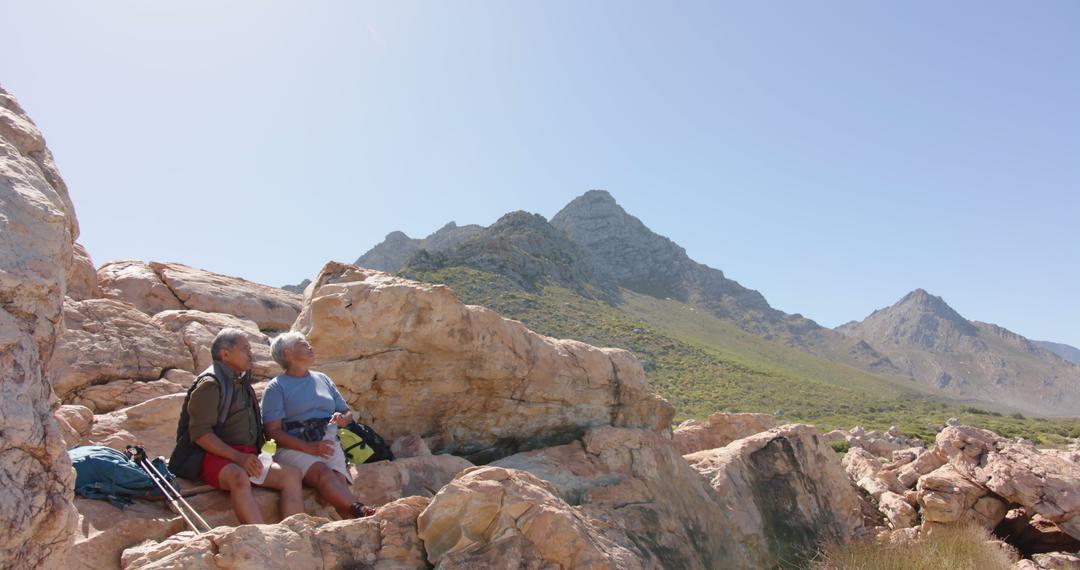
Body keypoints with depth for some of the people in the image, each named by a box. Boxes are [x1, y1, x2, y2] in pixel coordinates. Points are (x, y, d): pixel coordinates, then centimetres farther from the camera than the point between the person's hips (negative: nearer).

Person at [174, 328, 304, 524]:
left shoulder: (242, 383, 22)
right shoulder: (209, 384, -5)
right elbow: (200, 433, -15)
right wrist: (238, 458, -22)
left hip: (247, 456, 8)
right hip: (215, 457, -8)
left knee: (292, 474, -13)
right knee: (239, 477, -38)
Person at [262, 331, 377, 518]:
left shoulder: (323, 379, 26)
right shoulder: (276, 387, 10)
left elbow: (347, 413, 29)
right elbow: (273, 431, -1)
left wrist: (343, 419, 3)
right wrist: (309, 447, -13)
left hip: (329, 444, 4)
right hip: (294, 449, -3)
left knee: (340, 479, -29)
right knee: (323, 473, -35)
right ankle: (359, 510, -51)